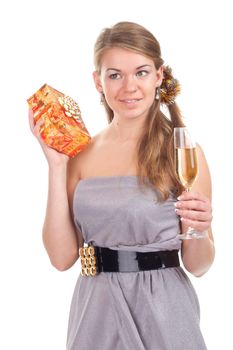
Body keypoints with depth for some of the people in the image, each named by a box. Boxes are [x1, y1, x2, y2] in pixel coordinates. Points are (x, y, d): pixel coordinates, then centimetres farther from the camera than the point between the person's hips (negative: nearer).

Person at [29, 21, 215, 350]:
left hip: (162, 314, -2)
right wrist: (57, 165, -8)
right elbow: (62, 256, -6)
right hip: (95, 314, 2)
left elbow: (198, 266, -2)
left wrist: (198, 230, -23)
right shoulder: (81, 155, 0)